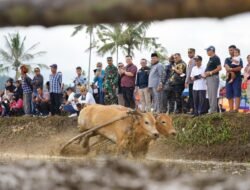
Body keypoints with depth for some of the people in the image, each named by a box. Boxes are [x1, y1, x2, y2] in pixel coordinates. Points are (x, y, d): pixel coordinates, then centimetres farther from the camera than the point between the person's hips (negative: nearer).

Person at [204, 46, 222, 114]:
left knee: (213, 94, -11)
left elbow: (219, 68, -17)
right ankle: (211, 109, 16)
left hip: (213, 77, -11)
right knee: (210, 95, 12)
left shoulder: (216, 58, -10)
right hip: (208, 78, 11)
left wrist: (210, 72, -18)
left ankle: (213, 109, -12)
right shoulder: (210, 59, 20)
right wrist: (206, 73, 10)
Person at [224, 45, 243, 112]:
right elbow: (226, 67, -1)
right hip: (229, 78, 4)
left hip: (237, 78, -4)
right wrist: (235, 69, -16)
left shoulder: (239, 59, 6)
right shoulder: (227, 60, 16)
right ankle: (231, 109, 3)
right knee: (229, 95, 1)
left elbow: (239, 68, -8)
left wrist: (231, 69, -14)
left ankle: (236, 109, -20)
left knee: (237, 94, -12)